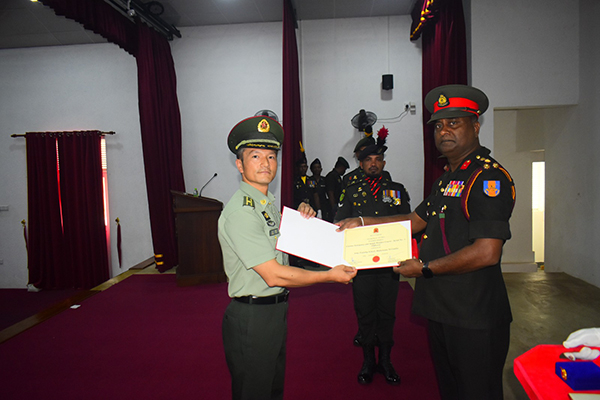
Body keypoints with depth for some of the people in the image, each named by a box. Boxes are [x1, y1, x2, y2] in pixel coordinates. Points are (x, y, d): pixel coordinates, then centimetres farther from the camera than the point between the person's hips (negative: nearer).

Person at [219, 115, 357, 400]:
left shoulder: (269, 203, 8)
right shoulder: (240, 212, -23)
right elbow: (273, 275, -25)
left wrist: (300, 221, 2)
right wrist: (331, 275, -17)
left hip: (276, 310, 9)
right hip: (251, 317, -9)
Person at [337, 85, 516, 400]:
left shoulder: (489, 177, -16)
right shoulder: (447, 178, 15)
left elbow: (487, 253, -24)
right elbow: (415, 221, 20)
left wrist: (424, 268, -14)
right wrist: (361, 222, 12)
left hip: (475, 317, -9)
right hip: (441, 309, 9)